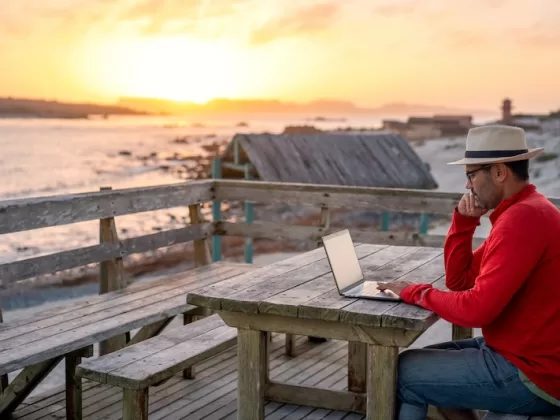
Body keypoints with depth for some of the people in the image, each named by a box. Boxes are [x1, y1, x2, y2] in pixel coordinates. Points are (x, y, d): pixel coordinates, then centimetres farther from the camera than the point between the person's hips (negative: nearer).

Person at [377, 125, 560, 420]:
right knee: (428, 361, 20)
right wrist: (464, 220, 0)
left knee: (404, 371, -5)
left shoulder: (523, 218, -23)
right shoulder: (523, 211, 11)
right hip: (525, 354, 10)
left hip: (533, 374, -10)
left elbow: (476, 309, -27)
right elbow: (459, 280, 12)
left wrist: (416, 293, -12)